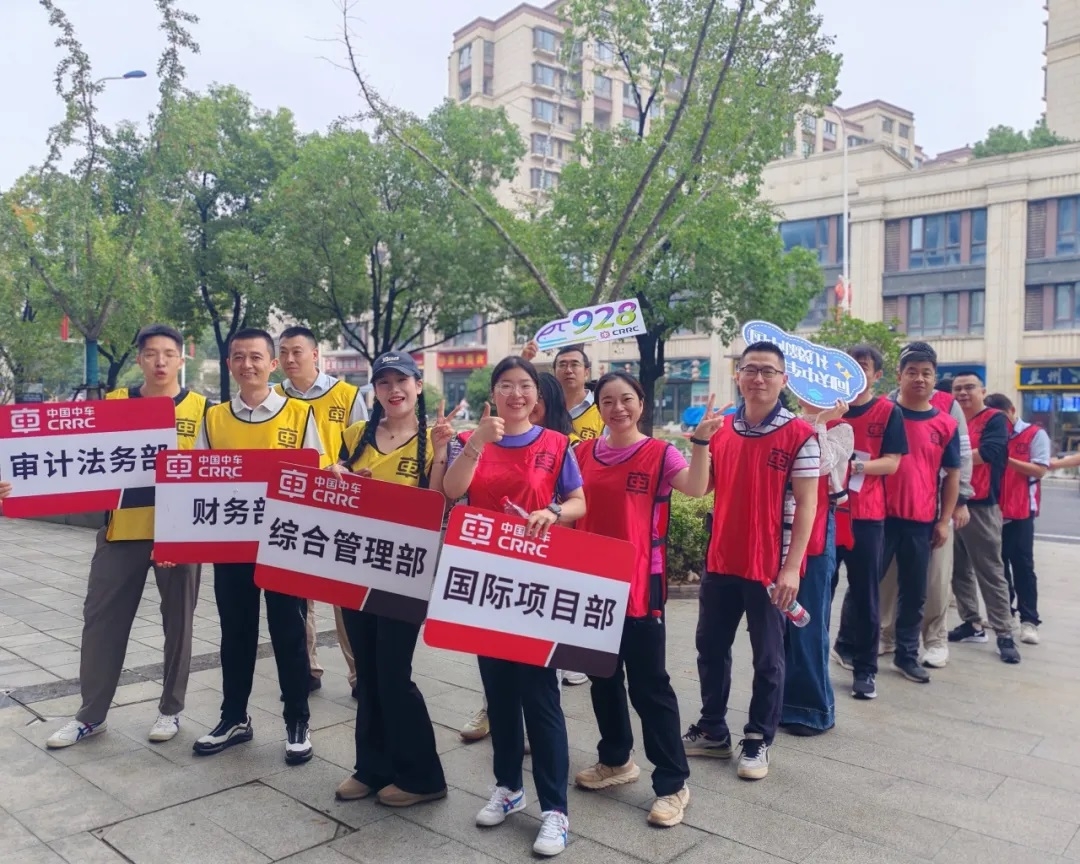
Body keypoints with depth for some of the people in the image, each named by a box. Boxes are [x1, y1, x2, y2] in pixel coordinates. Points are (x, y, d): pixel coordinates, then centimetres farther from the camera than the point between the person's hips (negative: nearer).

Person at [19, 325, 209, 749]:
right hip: (121, 530, 2)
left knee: (177, 621, 9)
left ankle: (170, 709, 26)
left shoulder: (201, 409, 0)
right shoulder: (113, 404, 4)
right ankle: (91, 714, 24)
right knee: (102, 619, 8)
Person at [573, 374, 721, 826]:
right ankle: (615, 759, 37)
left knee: (648, 684, 0)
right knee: (602, 675, 17)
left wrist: (701, 441, -35)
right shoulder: (583, 453, 6)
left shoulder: (659, 453, -7)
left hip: (640, 584, -5)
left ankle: (673, 783, 13)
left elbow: (696, 487, -24)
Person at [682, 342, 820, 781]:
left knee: (767, 657, 9)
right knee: (711, 648, 16)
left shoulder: (800, 435, -9)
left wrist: (791, 567, -15)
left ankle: (758, 741, 25)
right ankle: (712, 730, 33)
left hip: (770, 567, -5)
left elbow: (805, 505, -10)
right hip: (720, 561, 5)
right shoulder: (721, 429, 5)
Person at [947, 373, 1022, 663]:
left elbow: (988, 452, -18)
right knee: (959, 569, 11)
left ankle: (1004, 634, 4)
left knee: (990, 572, -3)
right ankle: (972, 624, 22)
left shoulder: (995, 419, -4)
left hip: (980, 506, -6)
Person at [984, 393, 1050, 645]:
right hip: (993, 510, 4)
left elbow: (1039, 470, -11)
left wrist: (1006, 459, -18)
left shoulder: (1035, 434, -2)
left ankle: (1029, 620, 4)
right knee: (998, 564, 11)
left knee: (1022, 566, -1)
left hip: (1020, 511, -4)